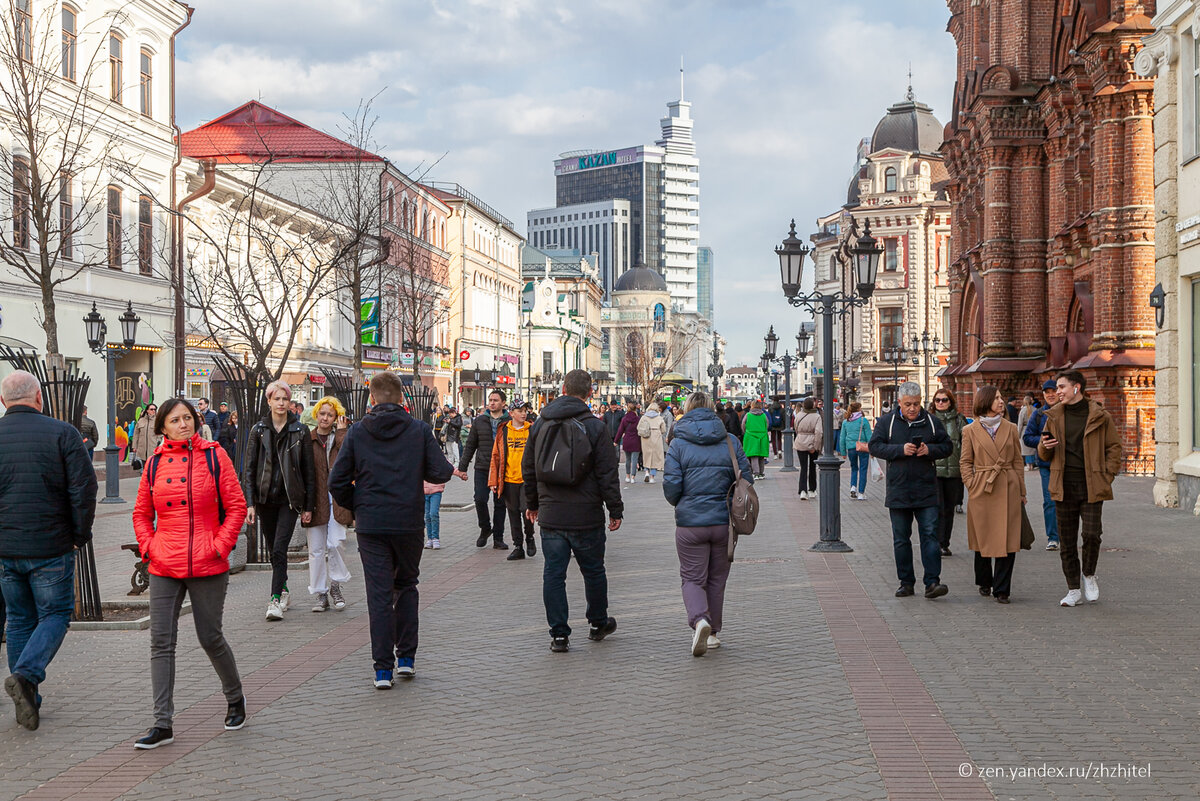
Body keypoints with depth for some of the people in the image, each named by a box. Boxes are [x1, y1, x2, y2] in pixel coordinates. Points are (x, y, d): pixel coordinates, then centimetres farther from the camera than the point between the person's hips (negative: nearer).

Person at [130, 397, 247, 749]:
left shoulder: (214, 456, 0)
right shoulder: (155, 463, 7)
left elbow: (236, 505, -1)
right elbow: (141, 513, 16)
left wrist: (220, 546, -8)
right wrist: (148, 547, 2)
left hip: (207, 565, -3)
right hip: (164, 567, 3)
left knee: (210, 638, 6)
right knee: (161, 642, -2)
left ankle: (235, 698, 31)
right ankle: (162, 724, 1)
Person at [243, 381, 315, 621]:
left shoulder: (300, 431, 0)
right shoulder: (258, 430, 4)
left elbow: (308, 470, 3)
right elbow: (249, 468, 3)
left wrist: (308, 506, 0)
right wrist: (250, 502, -6)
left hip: (289, 498, -2)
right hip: (265, 498, 2)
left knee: (279, 549, -13)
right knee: (274, 550, 11)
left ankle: (276, 600, -14)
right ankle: (283, 591, 30)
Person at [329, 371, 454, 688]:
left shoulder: (357, 432, 0)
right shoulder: (420, 430, -4)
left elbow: (337, 482, -3)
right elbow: (441, 472, -7)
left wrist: (358, 507, 12)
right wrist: (449, 468, 16)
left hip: (370, 525, 0)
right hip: (409, 522, 0)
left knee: (379, 594, 3)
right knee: (406, 585, 19)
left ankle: (383, 668, 1)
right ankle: (406, 657, 16)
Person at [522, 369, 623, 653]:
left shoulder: (540, 425, 4)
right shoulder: (594, 427, -8)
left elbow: (528, 468, 12)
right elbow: (607, 473, -8)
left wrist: (533, 503, 24)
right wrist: (615, 510, 1)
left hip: (550, 515, 2)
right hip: (586, 517, -2)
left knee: (553, 573, 5)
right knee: (593, 570, 15)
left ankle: (559, 633, 3)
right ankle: (599, 623, 30)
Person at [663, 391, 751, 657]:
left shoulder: (678, 443, -6)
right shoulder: (730, 441, 1)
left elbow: (671, 486, -9)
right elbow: (745, 480, 1)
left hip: (690, 523, -2)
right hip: (724, 522, 2)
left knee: (692, 578, 7)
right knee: (716, 578, 16)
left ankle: (699, 620, -19)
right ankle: (712, 633, 22)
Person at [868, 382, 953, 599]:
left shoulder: (932, 422, 5)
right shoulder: (887, 421, 2)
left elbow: (947, 446, 8)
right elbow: (875, 446, -2)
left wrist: (929, 450, -11)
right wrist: (900, 450, -15)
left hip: (926, 491, 0)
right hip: (898, 490, 1)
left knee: (930, 535, -8)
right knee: (901, 539, 7)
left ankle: (932, 582, -9)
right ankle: (906, 582, 16)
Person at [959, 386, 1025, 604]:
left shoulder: (1011, 429, 8)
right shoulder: (970, 431, 3)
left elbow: (1017, 462, 11)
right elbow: (965, 462, 7)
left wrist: (1021, 492, 9)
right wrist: (971, 485, -4)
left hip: (1008, 491, 1)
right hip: (982, 491, -1)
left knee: (1007, 540, -4)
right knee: (983, 539, 7)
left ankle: (1001, 590, 3)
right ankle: (984, 583, 29)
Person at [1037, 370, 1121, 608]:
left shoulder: (1100, 417, 0)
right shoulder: (1054, 417, 10)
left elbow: (1114, 447, 5)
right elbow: (1044, 455, 17)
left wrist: (1107, 477, -4)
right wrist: (1045, 447, -6)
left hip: (1091, 487, -3)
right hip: (1064, 487, 3)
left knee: (1091, 534, -12)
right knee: (1067, 541, 4)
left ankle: (1089, 575, 16)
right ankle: (1074, 590, 14)